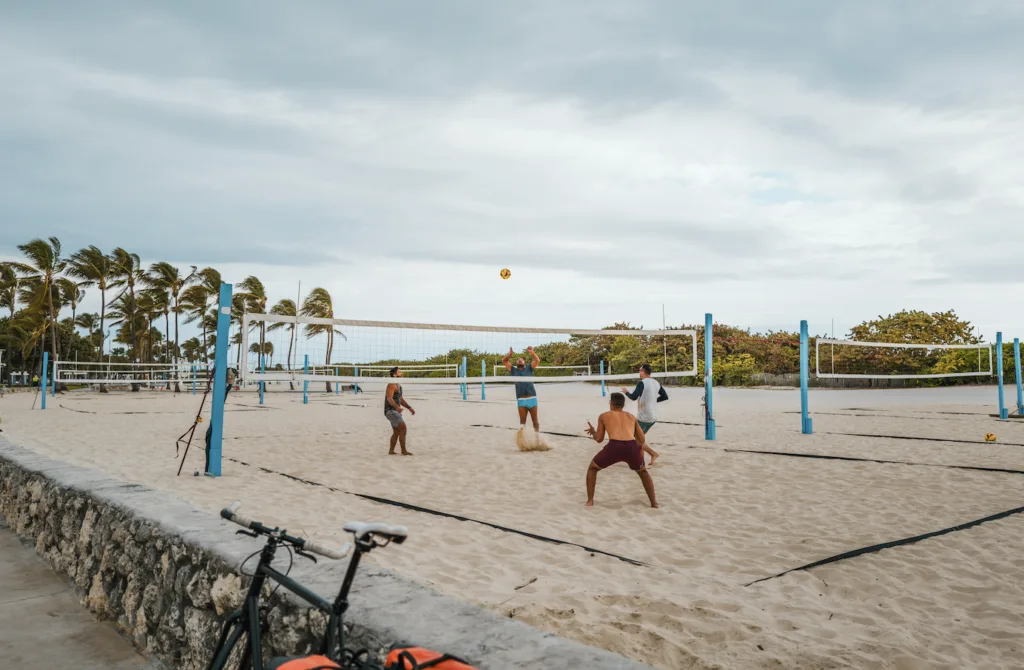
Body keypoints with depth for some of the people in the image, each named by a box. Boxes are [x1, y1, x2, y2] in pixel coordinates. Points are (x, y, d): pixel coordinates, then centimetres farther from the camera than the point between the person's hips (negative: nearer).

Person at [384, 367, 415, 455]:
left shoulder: (398, 385, 16)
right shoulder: (392, 385, -15)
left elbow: (401, 399, 24)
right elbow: (389, 398, -28)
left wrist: (409, 408, 16)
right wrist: (397, 407, -43)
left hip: (395, 411, 10)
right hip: (390, 411, -10)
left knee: (396, 432, 14)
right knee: (403, 428, -15)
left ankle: (391, 451, 20)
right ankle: (404, 451, -12)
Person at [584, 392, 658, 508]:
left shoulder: (604, 416, 26)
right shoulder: (631, 417, 32)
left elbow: (599, 439, 27)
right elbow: (642, 440, 31)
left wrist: (592, 431, 48)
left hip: (614, 448, -2)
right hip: (632, 448, 2)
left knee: (592, 468, 26)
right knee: (643, 472, 34)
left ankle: (590, 501, 17)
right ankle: (654, 502, 26)